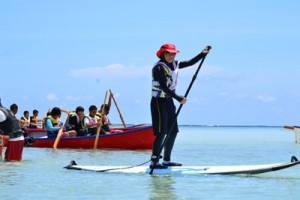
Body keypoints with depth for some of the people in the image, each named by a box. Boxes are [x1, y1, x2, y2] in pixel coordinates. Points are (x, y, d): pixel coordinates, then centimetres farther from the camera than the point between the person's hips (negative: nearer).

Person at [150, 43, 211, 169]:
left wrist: (202, 54, 7)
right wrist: (178, 98, -26)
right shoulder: (159, 68, -16)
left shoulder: (175, 65, 9)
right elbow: (164, 88, -23)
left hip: (169, 102, 9)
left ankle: (166, 160, 18)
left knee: (173, 132, 10)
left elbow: (190, 63, 20)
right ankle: (154, 162, -12)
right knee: (161, 133, -13)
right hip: (159, 102, -9)